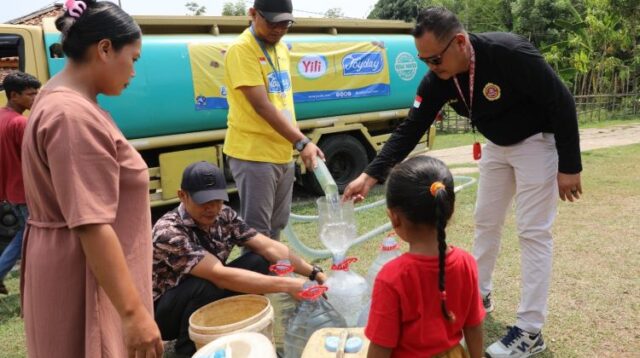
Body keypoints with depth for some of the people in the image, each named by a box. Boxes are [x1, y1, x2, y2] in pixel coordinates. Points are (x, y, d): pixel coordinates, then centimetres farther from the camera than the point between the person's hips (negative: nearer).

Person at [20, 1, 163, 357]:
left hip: (86, 268, 10)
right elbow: (91, 225, -29)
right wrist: (133, 312, -27)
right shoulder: (75, 116, -24)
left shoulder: (61, 99, 10)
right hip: (85, 279, -10)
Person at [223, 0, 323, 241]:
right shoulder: (241, 50, -15)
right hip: (254, 154, -8)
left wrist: (295, 143, 13)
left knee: (276, 226, 17)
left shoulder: (281, 48, 12)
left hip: (283, 152, 8)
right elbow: (261, 105, -22)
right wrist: (302, 142, -26)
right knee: (257, 231, -3)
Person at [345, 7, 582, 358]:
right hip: (497, 145, 7)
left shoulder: (510, 53, -33)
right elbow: (410, 129, -13)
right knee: (486, 222, 13)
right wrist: (371, 174, -22)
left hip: (537, 140, -6)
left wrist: (570, 167, -20)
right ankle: (478, 296, 31)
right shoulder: (438, 79, -15)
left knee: (533, 232, -6)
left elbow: (562, 103, -24)